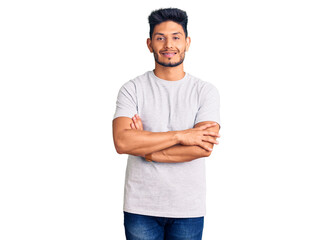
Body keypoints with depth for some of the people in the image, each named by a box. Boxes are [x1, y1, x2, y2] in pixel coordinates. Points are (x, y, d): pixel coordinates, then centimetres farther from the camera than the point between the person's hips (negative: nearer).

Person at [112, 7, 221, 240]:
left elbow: (204, 148, -12)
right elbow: (122, 142, -15)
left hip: (189, 210, 0)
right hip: (140, 208, 0)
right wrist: (180, 136, -16)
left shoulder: (206, 91, 0)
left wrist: (147, 149, -12)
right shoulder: (132, 89, -1)